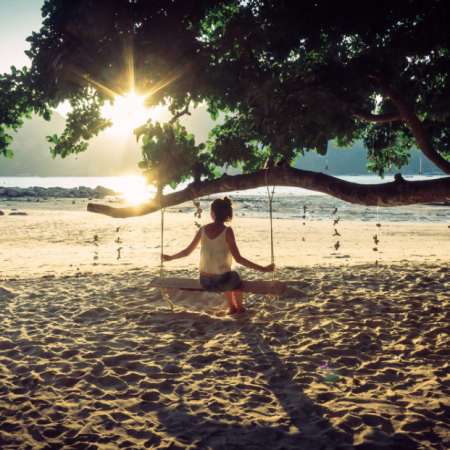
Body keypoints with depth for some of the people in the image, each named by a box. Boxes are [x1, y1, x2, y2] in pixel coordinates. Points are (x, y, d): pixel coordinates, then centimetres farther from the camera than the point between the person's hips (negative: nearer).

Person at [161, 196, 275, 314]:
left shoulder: (203, 230, -4)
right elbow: (238, 259, -18)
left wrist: (170, 257, 24)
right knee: (236, 275, 34)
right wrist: (263, 269, -14)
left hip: (204, 283, 4)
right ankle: (240, 307, 49)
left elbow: (187, 252, 6)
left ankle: (232, 307, 54)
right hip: (222, 281, -3)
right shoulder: (227, 231, -16)